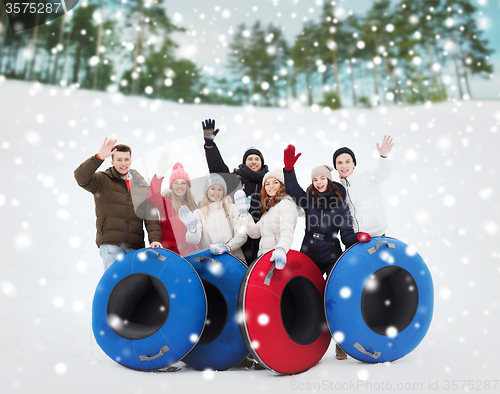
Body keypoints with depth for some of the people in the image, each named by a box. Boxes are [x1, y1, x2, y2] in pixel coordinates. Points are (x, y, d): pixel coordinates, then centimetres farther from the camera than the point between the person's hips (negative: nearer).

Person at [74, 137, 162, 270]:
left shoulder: (142, 186, 16)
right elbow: (81, 177, -12)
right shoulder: (103, 181, 8)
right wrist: (99, 157, -22)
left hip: (135, 247, 3)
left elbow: (151, 217, 11)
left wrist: (155, 239, -3)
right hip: (110, 244, -3)